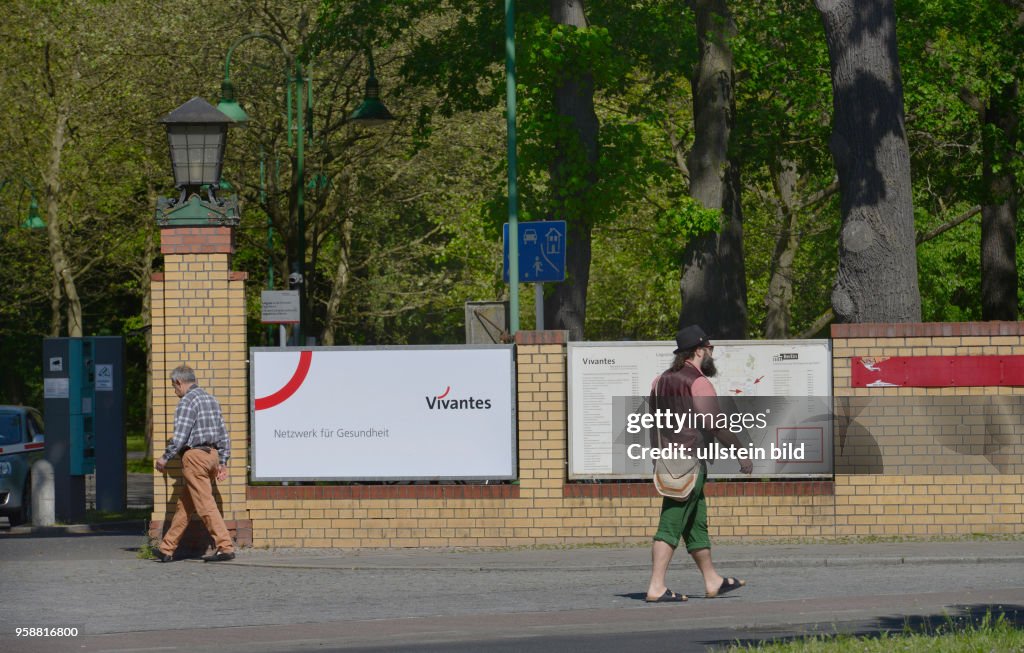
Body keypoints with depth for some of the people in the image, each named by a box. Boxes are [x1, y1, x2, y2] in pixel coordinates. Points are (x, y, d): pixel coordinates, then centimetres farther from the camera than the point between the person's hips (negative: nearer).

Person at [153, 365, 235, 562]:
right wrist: (222, 462, 17)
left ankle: (225, 547, -15)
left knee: (205, 504, -9)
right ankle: (167, 549, 18)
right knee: (184, 505, 14)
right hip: (212, 454, 9)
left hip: (195, 455, -9)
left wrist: (165, 458, -5)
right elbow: (223, 433, 16)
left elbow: (180, 435, -16)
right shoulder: (211, 399, 16)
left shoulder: (187, 401, -11)